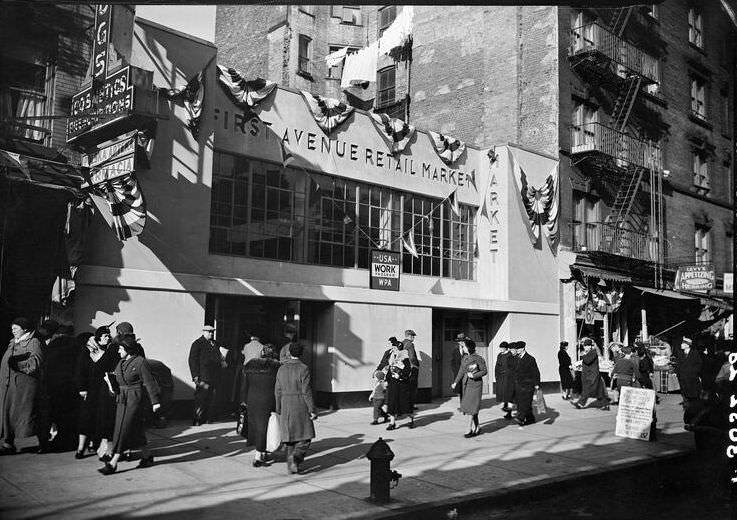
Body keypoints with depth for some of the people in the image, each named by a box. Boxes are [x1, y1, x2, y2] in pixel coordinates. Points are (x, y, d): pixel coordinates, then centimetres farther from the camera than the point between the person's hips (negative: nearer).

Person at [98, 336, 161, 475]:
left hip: (136, 400, -8)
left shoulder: (140, 362, -12)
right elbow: (116, 379, 19)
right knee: (135, 432, 11)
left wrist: (155, 401, -12)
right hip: (122, 400, 8)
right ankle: (147, 457, 24)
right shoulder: (121, 362, 12)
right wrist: (110, 378, -4)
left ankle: (113, 463, -5)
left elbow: (149, 383, -12)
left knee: (124, 431, -8)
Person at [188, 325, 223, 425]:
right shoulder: (197, 344, -4)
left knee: (210, 399, 10)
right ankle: (196, 420, 1)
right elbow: (192, 360, -8)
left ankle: (205, 418, 19)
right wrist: (196, 376, -14)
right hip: (203, 377, -7)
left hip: (214, 378, 7)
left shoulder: (214, 343, 18)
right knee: (201, 399, -6)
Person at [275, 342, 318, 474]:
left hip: (286, 407, 5)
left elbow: (278, 391, 7)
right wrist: (312, 410, -10)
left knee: (290, 437, 14)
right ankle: (295, 456, -17)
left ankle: (291, 466, 13)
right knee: (305, 437, 5)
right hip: (301, 407, -5)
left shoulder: (281, 369, 4)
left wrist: (279, 409, 16)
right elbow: (306, 391, -14)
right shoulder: (303, 369, -11)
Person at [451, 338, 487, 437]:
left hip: (475, 384, -7)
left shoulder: (478, 359, -11)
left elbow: (484, 371, -6)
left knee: (471, 407, -8)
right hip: (466, 384, 7)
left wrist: (473, 375, -18)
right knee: (467, 406, 8)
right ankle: (476, 429, 17)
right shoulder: (464, 358, 9)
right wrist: (455, 382, 8)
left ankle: (469, 429, -3)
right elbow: (461, 371, 15)